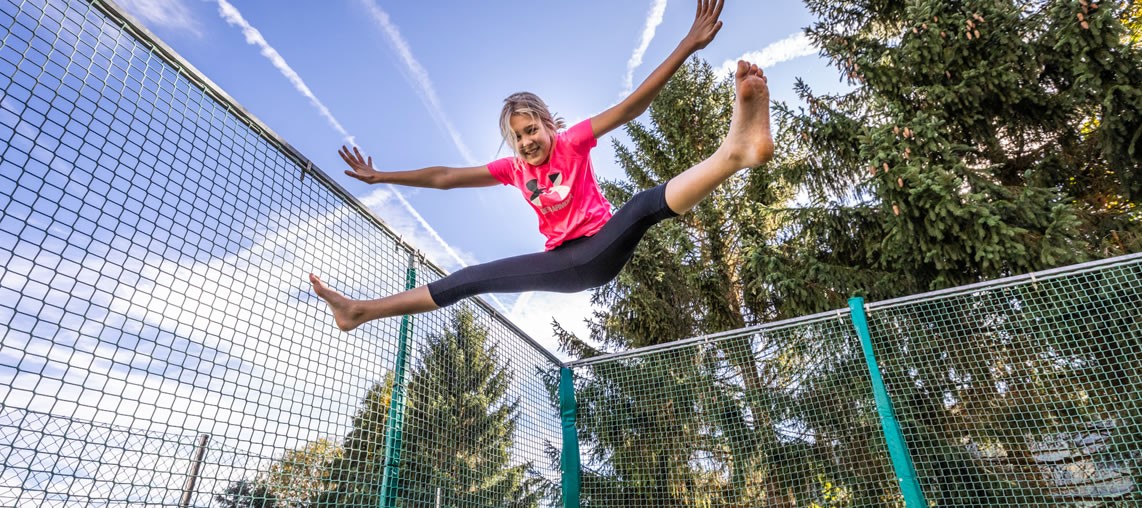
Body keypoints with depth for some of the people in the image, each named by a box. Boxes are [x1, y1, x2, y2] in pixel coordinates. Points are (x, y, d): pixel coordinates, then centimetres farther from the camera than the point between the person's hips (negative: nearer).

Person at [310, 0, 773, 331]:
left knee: (644, 203, -36)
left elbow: (631, 106, -16)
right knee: (472, 278, 0)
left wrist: (690, 44, -24)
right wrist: (381, 176, 13)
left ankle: (735, 150, -61)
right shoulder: (513, 169, 6)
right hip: (564, 263, 5)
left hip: (601, 247, -4)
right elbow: (444, 177, 10)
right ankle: (361, 310, 5)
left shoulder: (573, 142, -6)